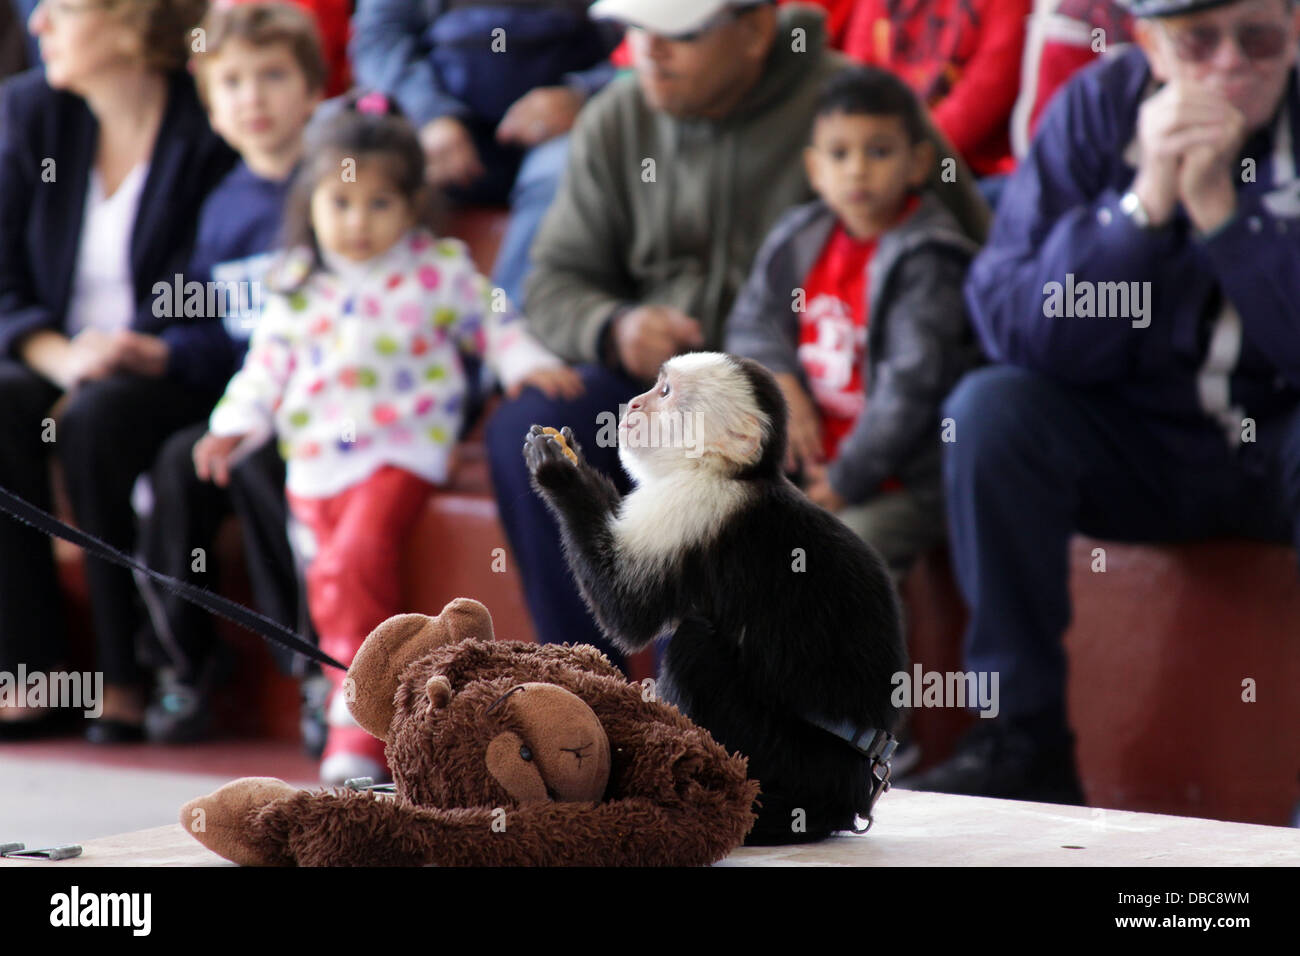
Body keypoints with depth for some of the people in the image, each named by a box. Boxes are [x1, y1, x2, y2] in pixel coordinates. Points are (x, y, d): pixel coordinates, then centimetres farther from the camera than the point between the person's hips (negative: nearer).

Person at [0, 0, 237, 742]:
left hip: (175, 376, -4)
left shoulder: (213, 129, -8)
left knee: (98, 418, -34)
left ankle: (131, 680, -24)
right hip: (62, 368, 4)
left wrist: (145, 356, -24)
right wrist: (65, 358, -15)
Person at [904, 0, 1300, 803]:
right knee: (990, 409, -24)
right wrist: (1146, 200, -25)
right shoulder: (1098, 111, -6)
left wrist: (1219, 208, -27)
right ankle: (1023, 744, -18)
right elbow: (1013, 328, -15)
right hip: (1143, 449, 2)